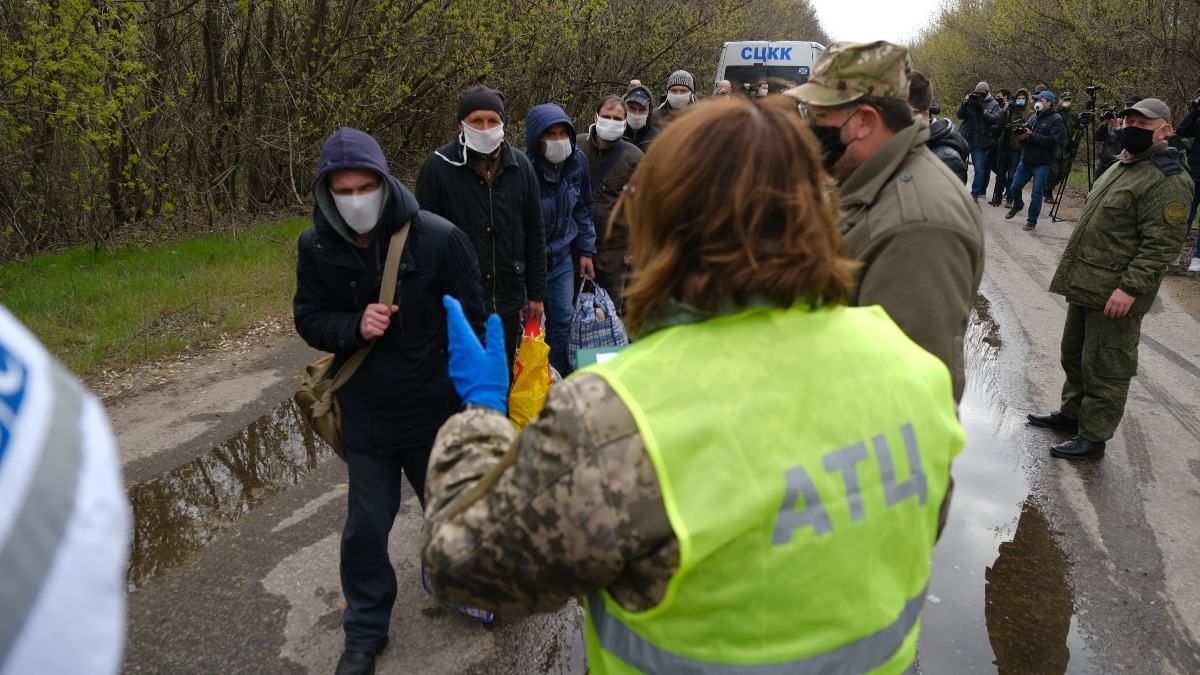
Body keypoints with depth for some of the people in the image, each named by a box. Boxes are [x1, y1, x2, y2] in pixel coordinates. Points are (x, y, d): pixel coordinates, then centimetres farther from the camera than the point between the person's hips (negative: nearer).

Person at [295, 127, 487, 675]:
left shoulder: (439, 238, -18)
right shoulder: (316, 247, -9)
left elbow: (471, 323, -9)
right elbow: (308, 320, 3)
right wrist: (354, 327, -20)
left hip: (435, 410, -1)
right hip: (365, 413, 2)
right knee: (365, 526, 10)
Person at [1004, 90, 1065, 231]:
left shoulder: (1056, 119, -8)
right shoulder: (1034, 117, 13)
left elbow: (1052, 140, -20)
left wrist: (1032, 136, -22)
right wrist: (1021, 134, -8)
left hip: (1042, 164, -6)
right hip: (1026, 160, 7)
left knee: (1036, 193, -4)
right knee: (1014, 187, 13)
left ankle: (1032, 221, 7)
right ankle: (1018, 206, 41)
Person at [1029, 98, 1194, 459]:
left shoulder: (1168, 181, -15)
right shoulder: (1123, 165, 16)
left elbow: (1161, 243, -21)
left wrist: (1130, 287, -26)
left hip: (1116, 294, -10)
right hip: (1085, 284, 10)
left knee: (1105, 368, 0)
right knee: (1074, 355, 21)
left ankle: (1093, 437, 10)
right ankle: (1071, 413, 38)